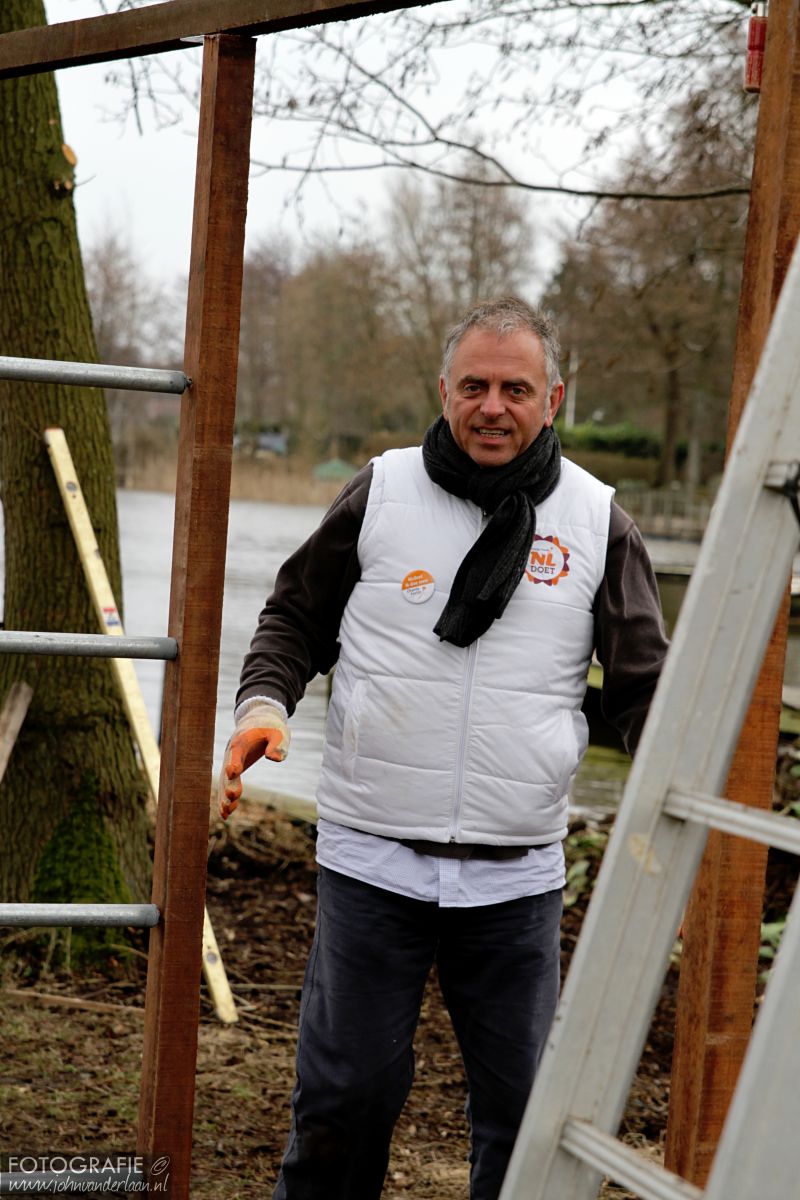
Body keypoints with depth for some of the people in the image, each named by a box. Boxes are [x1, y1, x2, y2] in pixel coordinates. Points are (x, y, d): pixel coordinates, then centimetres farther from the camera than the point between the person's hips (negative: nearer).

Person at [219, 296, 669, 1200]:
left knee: (525, 1106, 9)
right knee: (345, 1090, 6)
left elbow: (643, 684, 4)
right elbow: (296, 617, 11)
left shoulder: (597, 523, 3)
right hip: (371, 862, -1)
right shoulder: (382, 492, 1)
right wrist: (265, 700, -8)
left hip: (517, 879, 1)